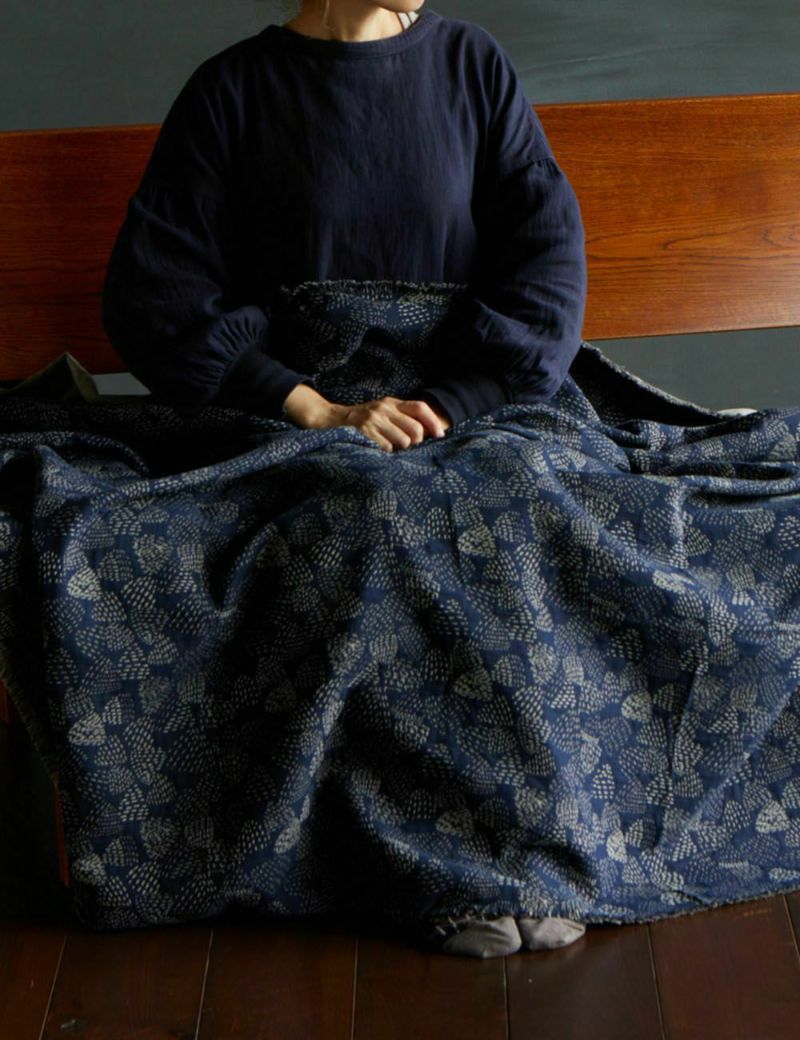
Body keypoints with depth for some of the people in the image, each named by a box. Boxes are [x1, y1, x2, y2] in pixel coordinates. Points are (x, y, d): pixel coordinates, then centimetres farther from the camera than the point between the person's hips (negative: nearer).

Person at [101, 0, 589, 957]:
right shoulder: (234, 89, 2)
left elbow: (549, 252, -1)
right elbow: (150, 294, -5)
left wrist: (446, 403, -17)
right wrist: (314, 408, -16)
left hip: (474, 400, 2)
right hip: (294, 414, -1)